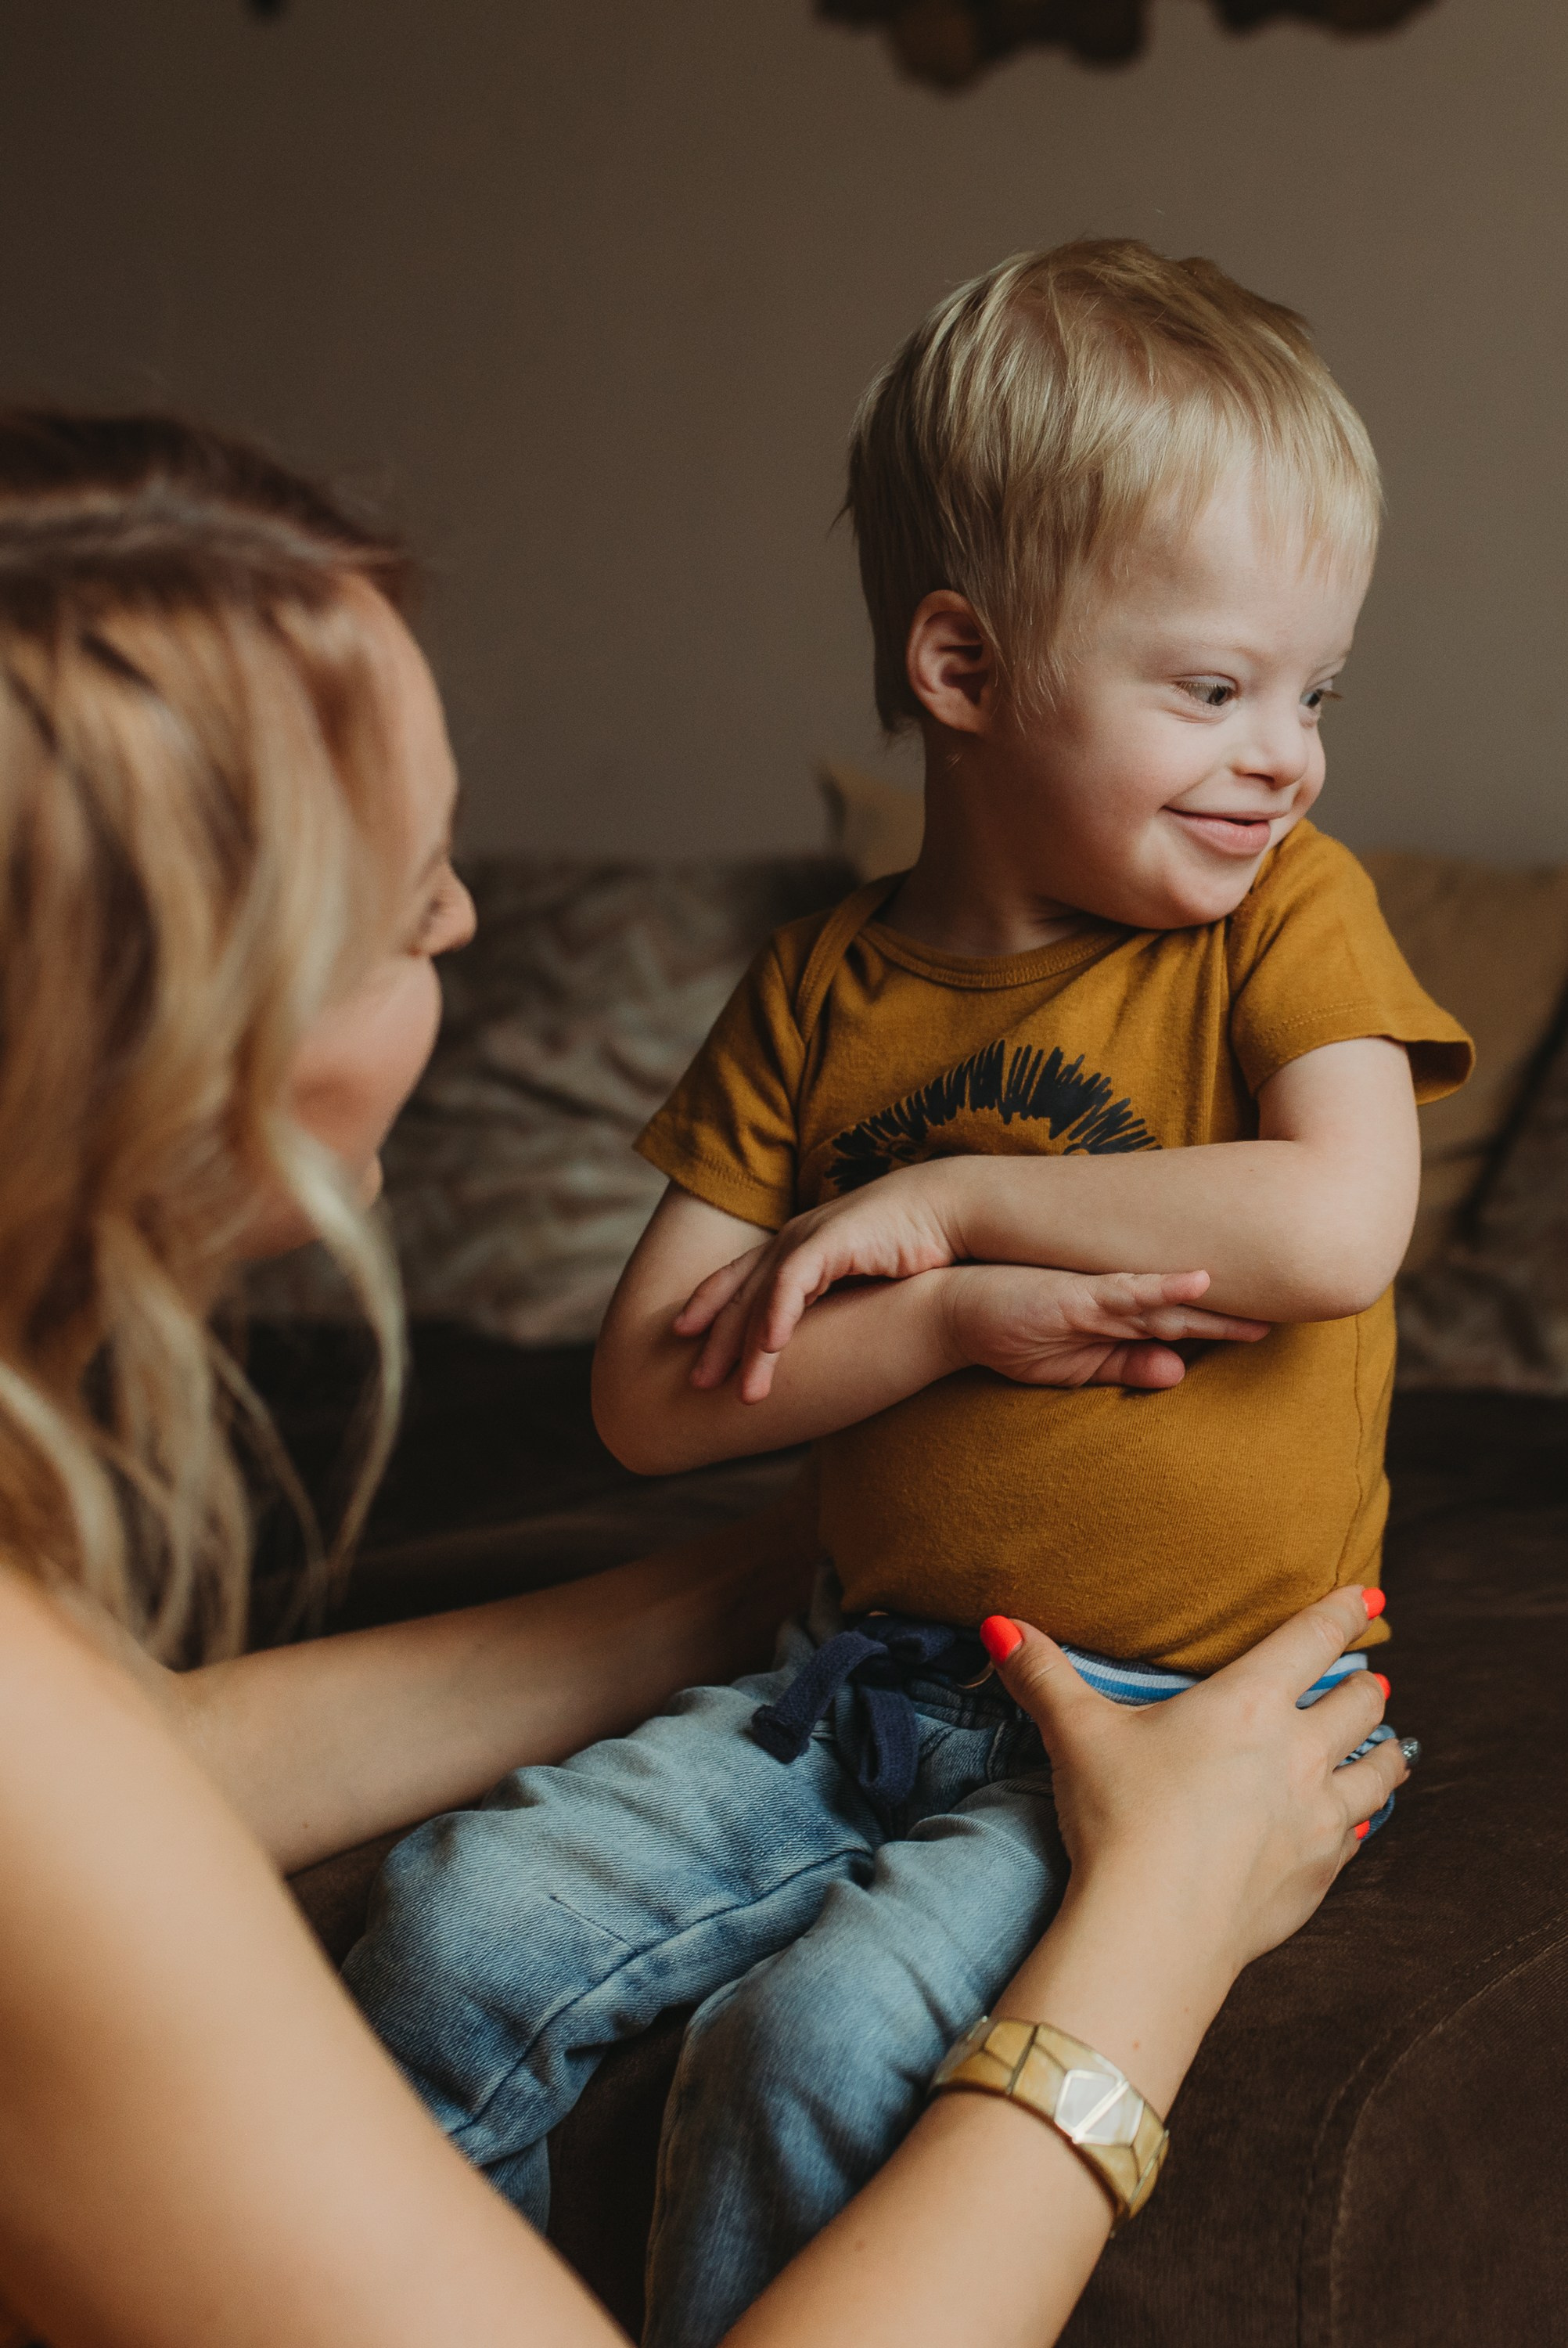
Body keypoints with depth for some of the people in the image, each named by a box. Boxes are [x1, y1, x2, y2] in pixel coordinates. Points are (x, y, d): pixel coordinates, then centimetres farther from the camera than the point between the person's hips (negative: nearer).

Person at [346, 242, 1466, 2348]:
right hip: (872, 1682, 4)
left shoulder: (1289, 915, -1)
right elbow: (651, 1401, -1)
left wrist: (945, 1198, -13)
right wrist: (956, 1319, -17)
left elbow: (1335, 1230, -21)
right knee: (456, 1929, -9)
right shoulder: (824, 992, 5)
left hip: (1191, 1717, -4)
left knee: (821, 2037, -26)